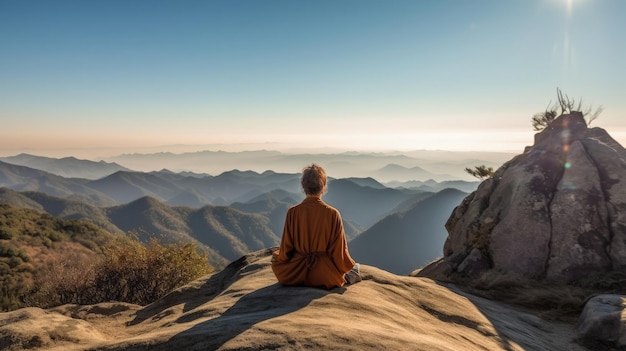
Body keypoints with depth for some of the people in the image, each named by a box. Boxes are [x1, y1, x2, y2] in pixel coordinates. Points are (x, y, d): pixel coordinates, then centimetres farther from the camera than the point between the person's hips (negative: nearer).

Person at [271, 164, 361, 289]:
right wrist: (349, 265, 13)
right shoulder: (333, 214, -15)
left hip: (296, 275, -3)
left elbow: (286, 247, -6)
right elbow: (339, 250, -8)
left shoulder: (292, 212, -14)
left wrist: (277, 257, 17)